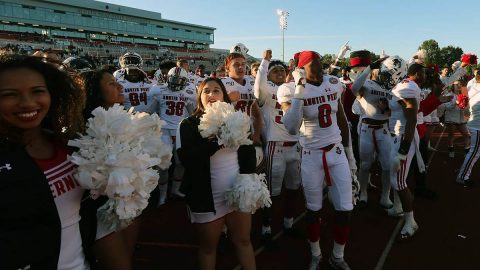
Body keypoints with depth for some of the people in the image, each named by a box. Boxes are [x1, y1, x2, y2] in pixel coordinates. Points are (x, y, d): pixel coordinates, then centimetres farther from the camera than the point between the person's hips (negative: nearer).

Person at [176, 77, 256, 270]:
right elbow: (186, 158, -21)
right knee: (208, 247, 15)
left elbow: (249, 153, 4)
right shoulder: (188, 125, -6)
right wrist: (217, 142, -27)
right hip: (207, 197, -2)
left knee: (243, 240, 17)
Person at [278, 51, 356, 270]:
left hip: (337, 152, 4)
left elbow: (342, 121, 12)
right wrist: (298, 91, -30)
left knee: (345, 208, 6)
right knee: (314, 209, 10)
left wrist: (349, 151, 16)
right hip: (312, 155, -4)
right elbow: (291, 129, -28)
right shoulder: (292, 90, -13)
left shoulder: (333, 84, 1)